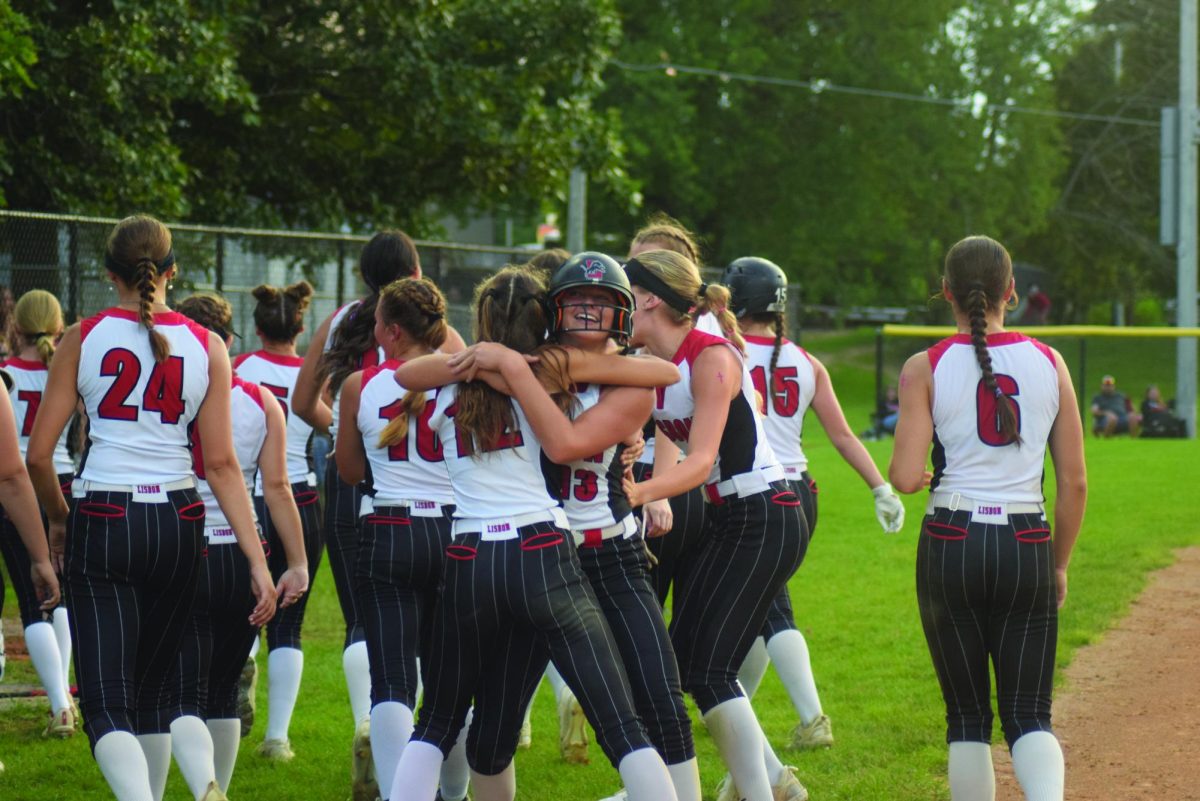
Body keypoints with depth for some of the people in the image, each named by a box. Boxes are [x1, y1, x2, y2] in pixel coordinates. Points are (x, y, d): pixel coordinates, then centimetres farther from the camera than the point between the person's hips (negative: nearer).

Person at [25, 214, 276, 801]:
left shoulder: (82, 338, -1)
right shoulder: (206, 347, 3)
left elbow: (38, 455, -1)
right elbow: (222, 464, -1)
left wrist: (58, 520, 18)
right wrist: (258, 563, -1)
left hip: (102, 522, -3)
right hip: (179, 524, 3)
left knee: (106, 700, -8)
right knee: (151, 686, 21)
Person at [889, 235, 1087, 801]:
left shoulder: (925, 369, -3)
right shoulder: (1049, 363, 3)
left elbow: (906, 478, -12)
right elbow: (1075, 483, 3)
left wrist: (900, 464, 12)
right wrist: (1058, 566, 15)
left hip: (951, 545, -1)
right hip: (1027, 545, 1)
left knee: (967, 715, 10)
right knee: (1028, 713, 3)